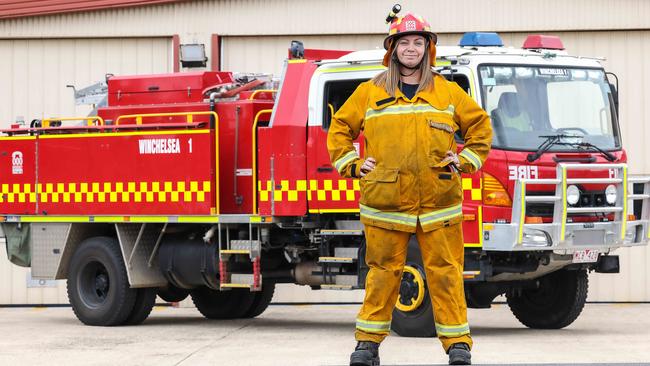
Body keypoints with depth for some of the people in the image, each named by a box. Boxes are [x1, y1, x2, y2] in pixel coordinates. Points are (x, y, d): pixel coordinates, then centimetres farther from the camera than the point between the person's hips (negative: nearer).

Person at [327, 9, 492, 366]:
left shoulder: (448, 92, 10)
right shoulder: (370, 92, 9)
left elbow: (480, 126, 21)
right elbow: (339, 128, 19)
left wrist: (465, 161, 11)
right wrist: (353, 164, 9)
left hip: (438, 202, 0)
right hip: (385, 201, 0)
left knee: (445, 272, -1)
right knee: (383, 272, 4)